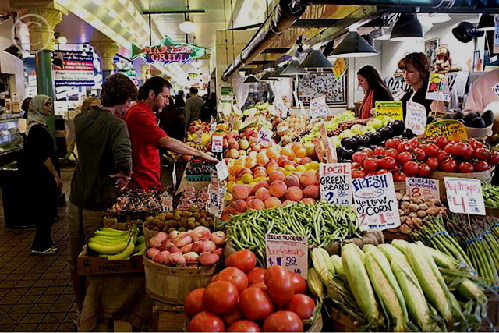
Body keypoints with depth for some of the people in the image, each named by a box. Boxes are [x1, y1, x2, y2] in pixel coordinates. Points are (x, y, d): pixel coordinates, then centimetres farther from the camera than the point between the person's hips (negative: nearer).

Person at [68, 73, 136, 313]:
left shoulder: (81, 119, 3)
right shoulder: (116, 124, -18)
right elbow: (123, 158, -35)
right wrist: (124, 175, -16)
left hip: (76, 200, 7)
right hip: (100, 204, -6)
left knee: (76, 258, 18)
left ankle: (82, 309, 36)